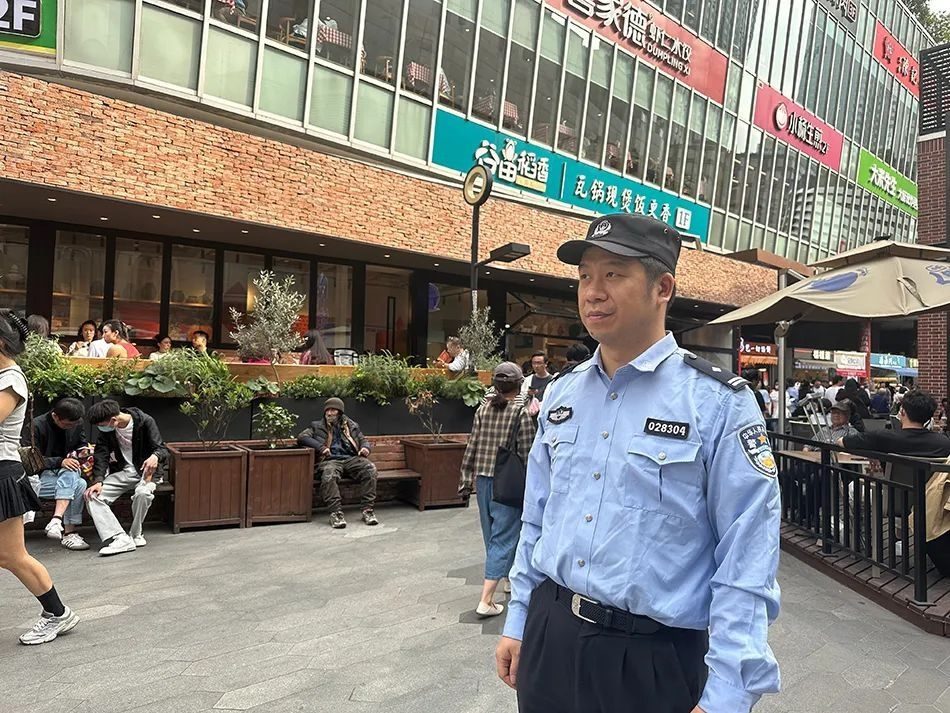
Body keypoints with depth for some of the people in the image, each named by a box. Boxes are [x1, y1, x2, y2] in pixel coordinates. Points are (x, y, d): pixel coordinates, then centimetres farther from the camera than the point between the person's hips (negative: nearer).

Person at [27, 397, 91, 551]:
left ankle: (56, 520, -37)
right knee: (79, 485, -30)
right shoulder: (35, 426, -13)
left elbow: (81, 445, 18)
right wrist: (60, 462, -27)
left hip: (68, 471, 5)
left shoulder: (78, 424, 2)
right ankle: (69, 533, -30)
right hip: (41, 475, -5)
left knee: (70, 474, -33)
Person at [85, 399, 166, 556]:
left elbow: (162, 449, -16)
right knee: (92, 495, -18)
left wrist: (155, 456, -41)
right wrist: (98, 480, -21)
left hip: (144, 469, -5)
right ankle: (120, 538, -28)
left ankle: (135, 535, -11)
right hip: (122, 471, 5)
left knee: (143, 493, -37)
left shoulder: (145, 421, -15)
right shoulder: (106, 430, -1)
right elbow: (101, 455, -5)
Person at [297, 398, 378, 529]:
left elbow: (363, 439, 29)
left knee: (370, 468, -29)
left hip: (351, 459, 2)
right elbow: (301, 437, 5)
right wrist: (320, 447, -11)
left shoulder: (351, 425, 26)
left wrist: (365, 447, 2)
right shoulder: (317, 426, 20)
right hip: (330, 460, -2)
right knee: (329, 474, -39)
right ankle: (336, 512, -39)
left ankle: (368, 509, -28)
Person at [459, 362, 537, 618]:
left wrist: (467, 479, 11)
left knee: (492, 534, 20)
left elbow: (471, 447, 4)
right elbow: (527, 453, -10)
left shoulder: (482, 410, 2)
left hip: (483, 479, 6)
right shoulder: (522, 412, -11)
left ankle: (510, 576, 40)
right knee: (503, 537, 0)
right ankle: (486, 600, -2)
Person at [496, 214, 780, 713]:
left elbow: (746, 566, -14)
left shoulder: (719, 403, -13)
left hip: (654, 658, -4)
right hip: (549, 637, 5)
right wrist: (518, 622, 11)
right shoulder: (561, 392, 3)